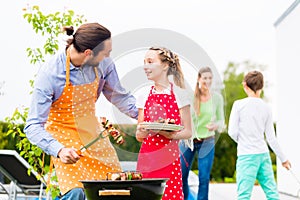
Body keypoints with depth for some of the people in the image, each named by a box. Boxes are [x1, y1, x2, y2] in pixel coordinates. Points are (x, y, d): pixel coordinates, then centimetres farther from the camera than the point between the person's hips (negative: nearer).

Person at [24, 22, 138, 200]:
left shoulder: (103, 64, -13)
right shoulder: (50, 74, -27)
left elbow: (119, 96, 6)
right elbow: (33, 126, -27)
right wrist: (59, 150, -43)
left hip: (93, 131, 5)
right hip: (64, 135, -5)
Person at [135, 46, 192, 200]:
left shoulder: (178, 94, 0)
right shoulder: (144, 97, 11)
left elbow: (187, 132, 0)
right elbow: (138, 136, 12)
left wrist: (168, 134, -19)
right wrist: (142, 132, -11)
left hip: (169, 158, -3)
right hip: (146, 158, 3)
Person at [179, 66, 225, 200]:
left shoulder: (217, 97, -1)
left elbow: (221, 120, 5)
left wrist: (216, 125, -17)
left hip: (207, 142, 0)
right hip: (188, 140, 0)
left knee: (204, 178, 1)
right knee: (182, 175, 5)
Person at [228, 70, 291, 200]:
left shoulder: (239, 104, -6)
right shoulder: (266, 108, 5)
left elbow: (232, 132, -7)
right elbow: (271, 138, 7)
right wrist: (283, 158, 17)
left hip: (246, 155, -4)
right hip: (264, 154, 4)